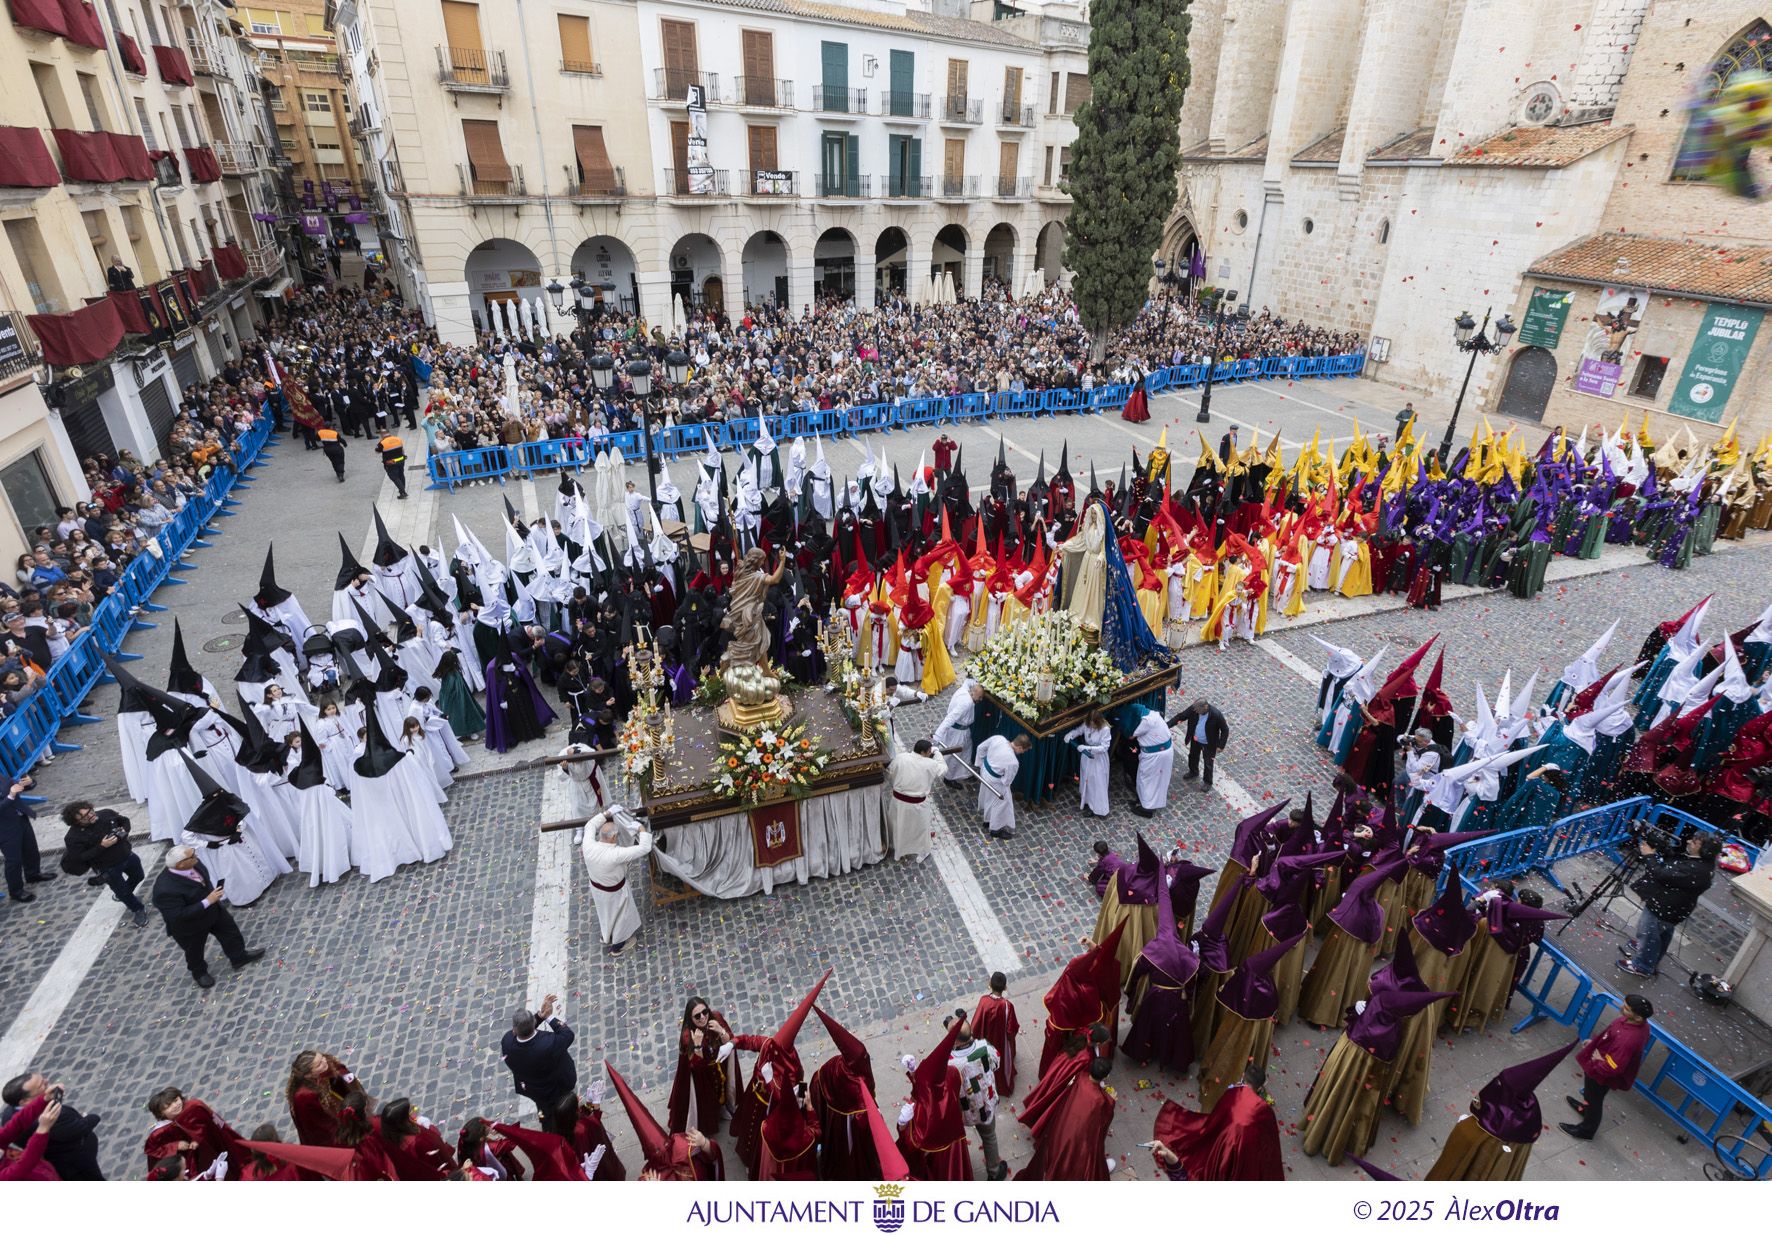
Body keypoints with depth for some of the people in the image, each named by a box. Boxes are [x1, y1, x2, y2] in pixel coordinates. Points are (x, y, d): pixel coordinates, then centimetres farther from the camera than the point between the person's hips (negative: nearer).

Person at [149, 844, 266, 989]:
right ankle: (199, 973, 52)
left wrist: (213, 894, 8)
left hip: (212, 909, 6)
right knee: (195, 951, 23)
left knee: (230, 932, 22)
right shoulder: (165, 889, -42)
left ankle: (239, 957, 46)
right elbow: (178, 915, -36)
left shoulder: (192, 864, -21)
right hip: (190, 927, -6)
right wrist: (207, 901, -36)